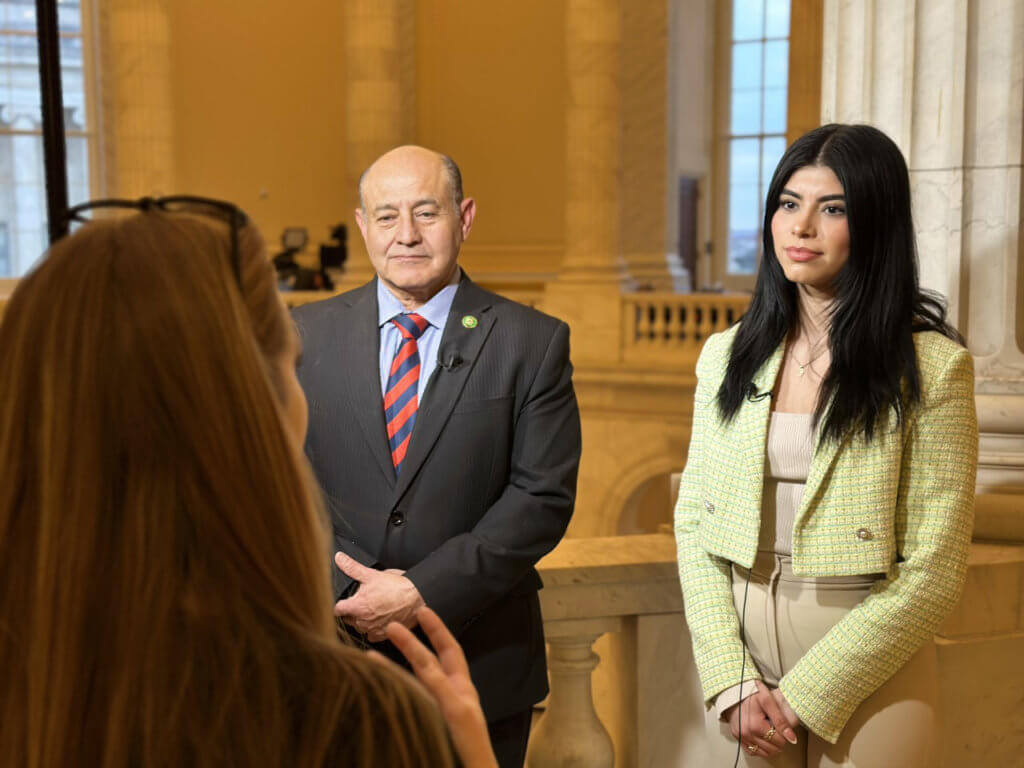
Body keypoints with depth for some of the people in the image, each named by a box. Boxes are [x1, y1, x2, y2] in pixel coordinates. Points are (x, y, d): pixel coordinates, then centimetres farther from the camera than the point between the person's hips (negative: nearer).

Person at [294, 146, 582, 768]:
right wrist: (343, 593, -13)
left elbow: (544, 497, -9)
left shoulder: (533, 342, -3)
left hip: (481, 667, -1)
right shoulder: (306, 336, 3)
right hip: (337, 655, 1)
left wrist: (425, 592, -16)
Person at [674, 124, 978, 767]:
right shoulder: (727, 356, 3)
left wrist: (805, 696, -13)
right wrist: (733, 681, -8)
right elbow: (694, 523, 2)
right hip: (740, 666, 4)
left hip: (867, 681, -3)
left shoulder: (931, 367, -9)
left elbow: (933, 574, -12)